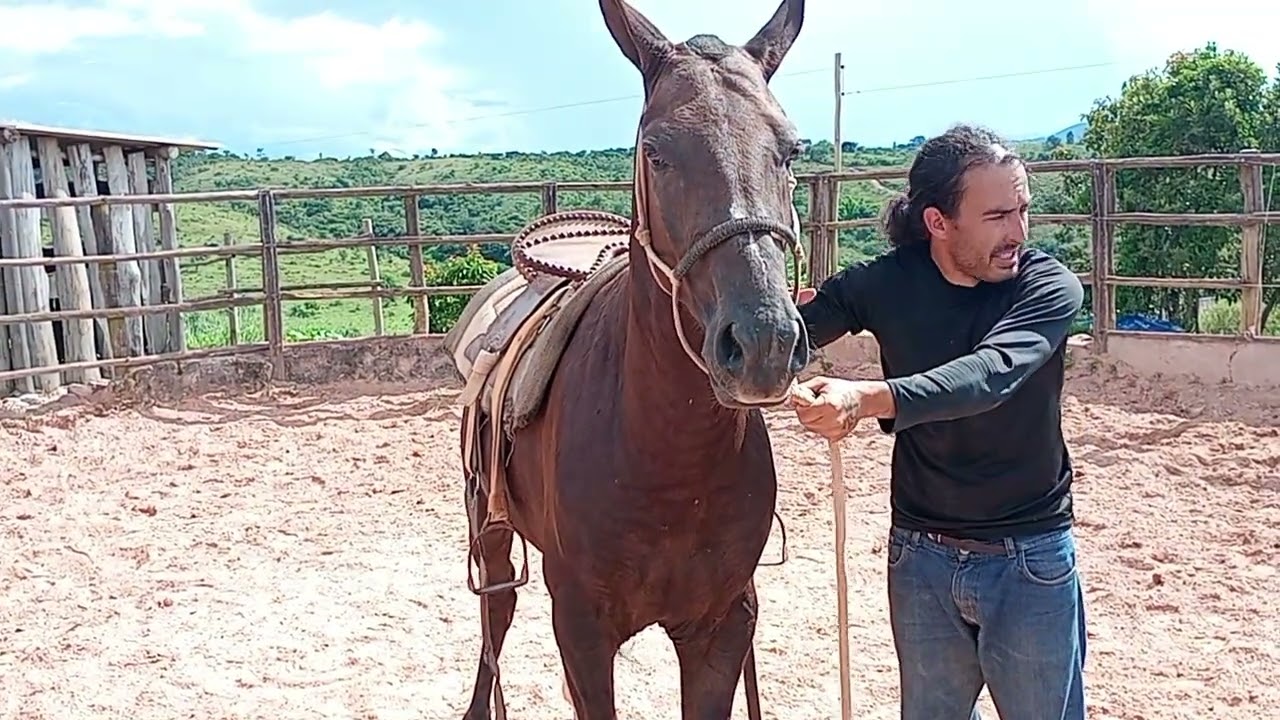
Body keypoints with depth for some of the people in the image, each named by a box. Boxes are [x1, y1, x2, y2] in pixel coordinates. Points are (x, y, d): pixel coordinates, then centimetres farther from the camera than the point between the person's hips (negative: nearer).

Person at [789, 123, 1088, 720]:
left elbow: (989, 373, -33)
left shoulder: (1050, 287, -15)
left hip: (1030, 558, -2)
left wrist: (867, 397, -49)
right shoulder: (886, 283, -7)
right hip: (921, 557, 2)